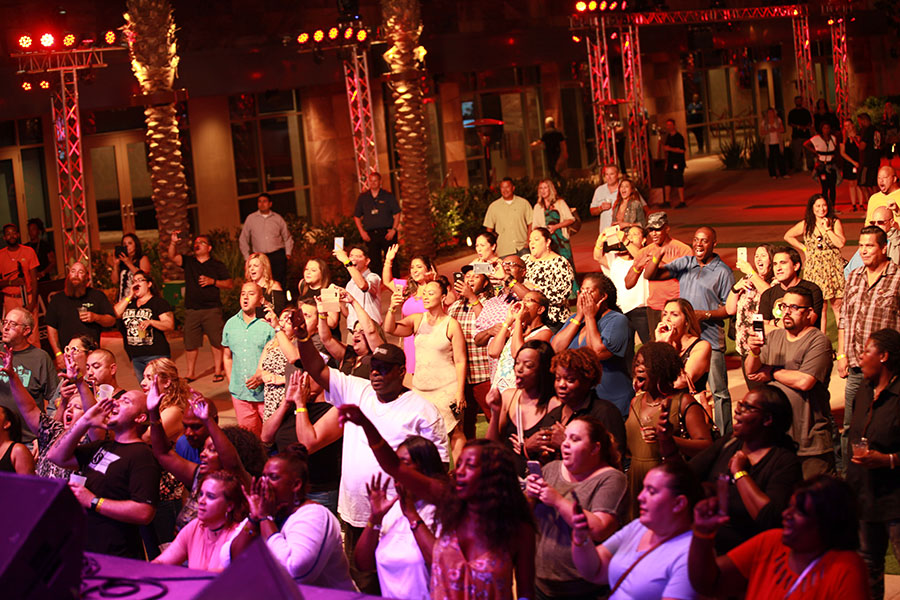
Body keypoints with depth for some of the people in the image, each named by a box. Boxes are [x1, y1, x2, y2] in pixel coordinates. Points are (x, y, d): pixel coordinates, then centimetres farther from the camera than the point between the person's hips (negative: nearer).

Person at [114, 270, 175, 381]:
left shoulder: (159, 302, 0)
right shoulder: (129, 303, 17)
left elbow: (170, 325, -8)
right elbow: (115, 314, 1)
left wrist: (150, 322, -23)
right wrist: (130, 296, 1)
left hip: (156, 355, -6)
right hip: (135, 357, 6)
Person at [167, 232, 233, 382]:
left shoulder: (217, 265, 6)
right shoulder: (188, 261, 11)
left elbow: (229, 284, 4)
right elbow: (172, 257, -5)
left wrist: (213, 281, -10)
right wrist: (173, 243, -23)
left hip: (212, 309, -2)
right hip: (191, 309, 2)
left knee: (217, 341, -2)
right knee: (190, 342, 4)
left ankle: (218, 370, 9)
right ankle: (191, 372, 14)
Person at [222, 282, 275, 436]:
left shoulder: (268, 325, -7)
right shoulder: (231, 324, 9)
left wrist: (262, 376, -20)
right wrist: (231, 383, 12)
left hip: (265, 393, -4)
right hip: (239, 393, 4)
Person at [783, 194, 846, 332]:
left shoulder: (835, 222, 1)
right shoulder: (805, 225, 4)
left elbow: (841, 243, -11)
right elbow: (787, 236, 16)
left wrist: (827, 228, -11)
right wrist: (804, 248, 9)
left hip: (834, 268, -1)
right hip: (815, 268, 1)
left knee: (837, 305, 2)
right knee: (819, 307, 2)